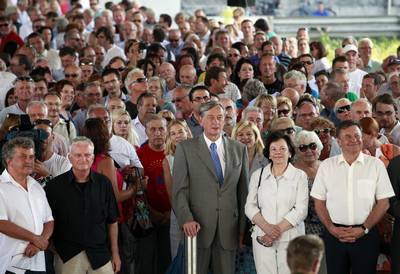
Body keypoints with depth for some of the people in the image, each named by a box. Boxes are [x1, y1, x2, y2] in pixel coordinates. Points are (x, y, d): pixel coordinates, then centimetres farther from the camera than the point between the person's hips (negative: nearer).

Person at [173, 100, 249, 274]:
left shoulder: (239, 150, 10)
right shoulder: (186, 148, 2)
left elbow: (243, 190, 11)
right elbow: (179, 189, -3)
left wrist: (243, 228, 7)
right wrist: (186, 219, -16)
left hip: (228, 228, 2)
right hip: (197, 227, -2)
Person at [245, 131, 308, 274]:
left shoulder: (299, 176, 3)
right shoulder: (258, 175, 11)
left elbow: (300, 210, -4)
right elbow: (250, 206, 6)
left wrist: (278, 230, -12)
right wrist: (267, 227, -10)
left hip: (291, 238, -2)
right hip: (263, 238, 2)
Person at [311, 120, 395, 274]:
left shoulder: (375, 165, 1)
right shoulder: (326, 166, 5)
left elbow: (383, 203, 1)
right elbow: (319, 202, 7)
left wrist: (364, 229, -8)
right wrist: (331, 228, -5)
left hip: (366, 234, -1)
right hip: (334, 235, 1)